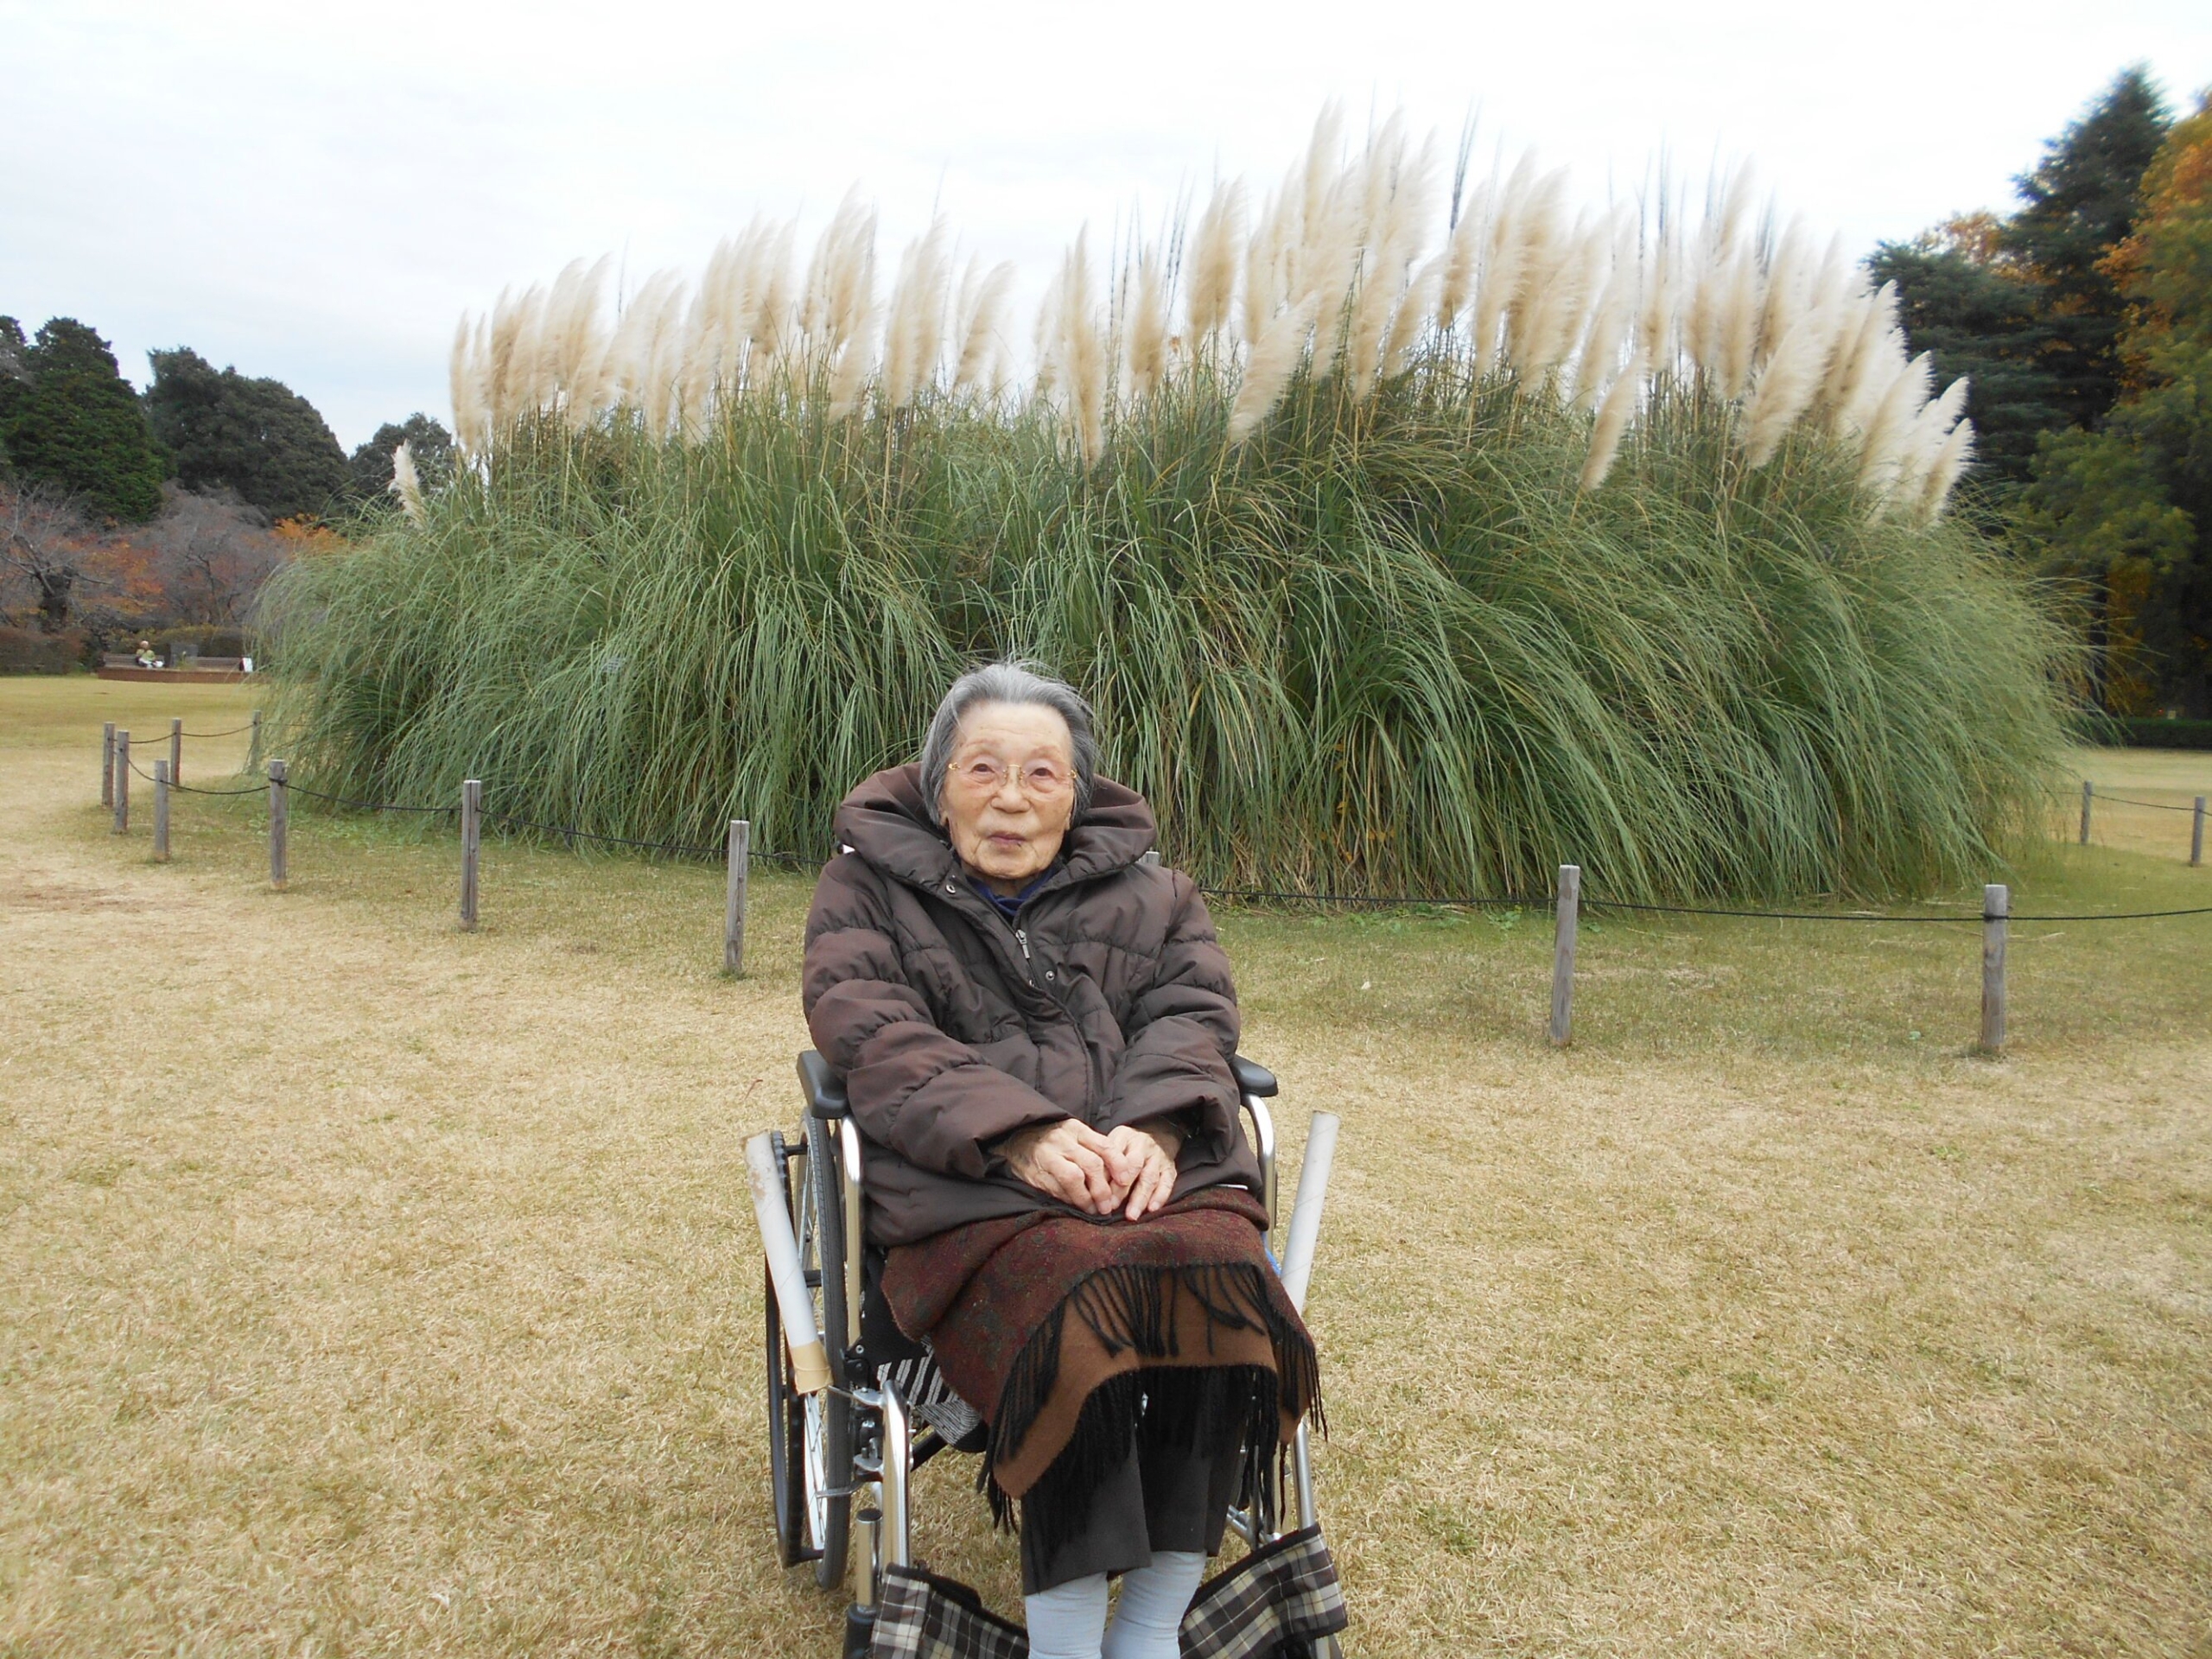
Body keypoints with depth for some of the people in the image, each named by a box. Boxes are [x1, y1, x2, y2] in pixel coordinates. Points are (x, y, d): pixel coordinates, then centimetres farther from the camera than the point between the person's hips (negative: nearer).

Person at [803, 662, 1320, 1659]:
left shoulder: (1144, 894, 21)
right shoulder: (870, 885, 13)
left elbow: (1193, 1013, 8)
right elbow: (871, 1033, -3)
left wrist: (1153, 1129, -15)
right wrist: (1019, 1133, -18)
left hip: (1154, 1170, 3)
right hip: (971, 1190, -2)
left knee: (1225, 1281, -28)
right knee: (1080, 1300, -33)